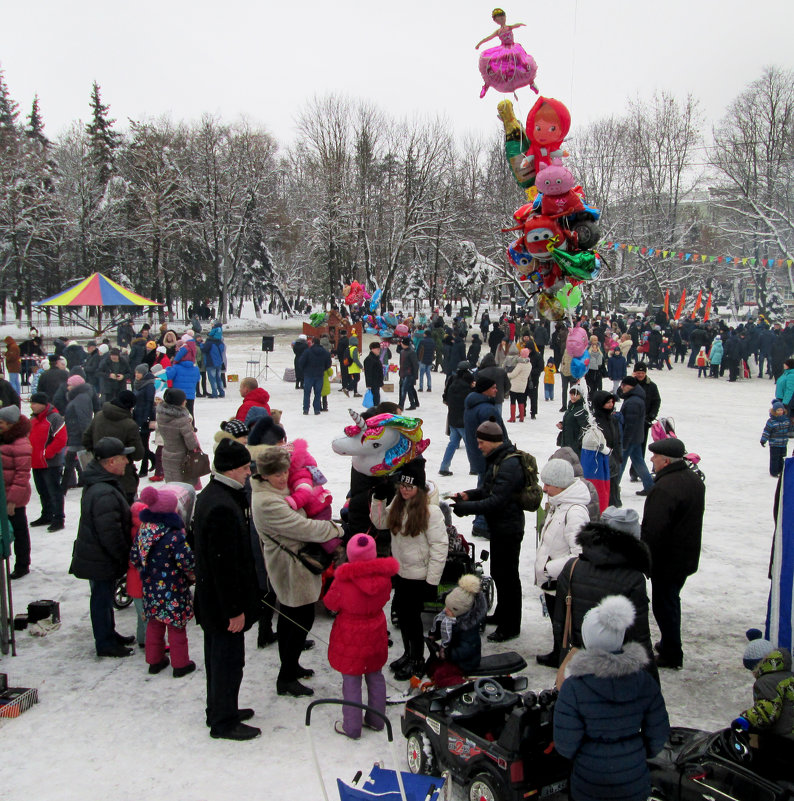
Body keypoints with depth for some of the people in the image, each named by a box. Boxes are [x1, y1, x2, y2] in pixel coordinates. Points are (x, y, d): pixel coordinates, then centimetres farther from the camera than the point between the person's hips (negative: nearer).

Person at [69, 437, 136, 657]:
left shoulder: (97, 483, 3)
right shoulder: (104, 494, -32)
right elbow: (110, 534, -29)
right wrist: (125, 557, -15)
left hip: (96, 554, 10)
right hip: (101, 560, -10)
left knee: (104, 596, 23)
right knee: (102, 598, 6)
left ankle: (108, 634, 39)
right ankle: (105, 644, 21)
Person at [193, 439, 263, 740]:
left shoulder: (208, 496, 6)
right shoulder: (223, 506, -28)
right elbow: (225, 564, -27)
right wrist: (234, 609, -21)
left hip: (211, 598, 10)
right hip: (223, 601, -10)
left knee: (217, 656, 22)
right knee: (229, 660, 4)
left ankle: (219, 711, 37)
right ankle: (224, 722, 18)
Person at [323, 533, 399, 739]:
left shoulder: (344, 580, -24)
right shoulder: (384, 576, -13)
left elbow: (331, 603, -9)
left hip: (350, 635, -4)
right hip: (375, 632, 4)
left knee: (351, 680, 7)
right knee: (375, 676, 19)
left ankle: (352, 726, 16)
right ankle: (376, 719, 31)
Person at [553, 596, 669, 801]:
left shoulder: (573, 687, -21)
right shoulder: (645, 681, -12)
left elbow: (565, 745, -16)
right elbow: (658, 734, -2)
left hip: (589, 781, -2)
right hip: (633, 780, 2)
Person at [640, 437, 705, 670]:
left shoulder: (664, 488, -28)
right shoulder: (694, 481, 5)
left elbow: (653, 530, -29)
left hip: (667, 561, -9)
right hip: (688, 557, 9)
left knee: (664, 605, 4)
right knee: (671, 600, 23)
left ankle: (671, 656, 14)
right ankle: (671, 644, 37)